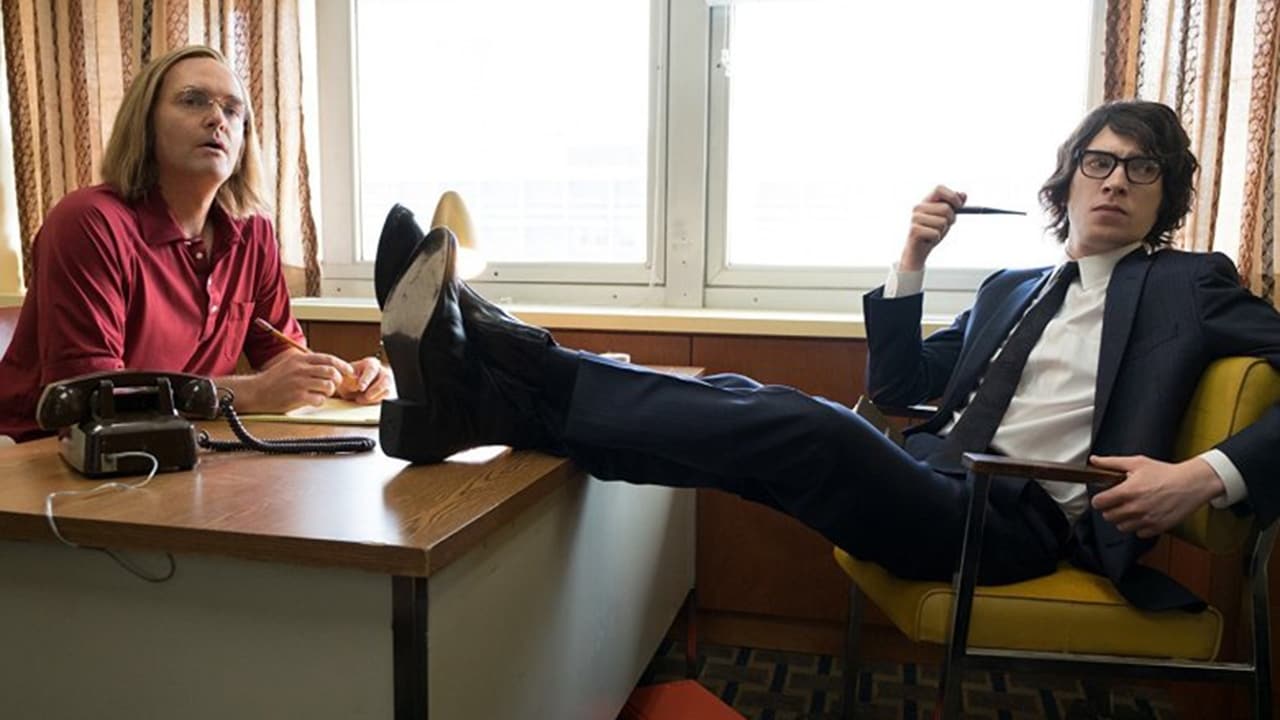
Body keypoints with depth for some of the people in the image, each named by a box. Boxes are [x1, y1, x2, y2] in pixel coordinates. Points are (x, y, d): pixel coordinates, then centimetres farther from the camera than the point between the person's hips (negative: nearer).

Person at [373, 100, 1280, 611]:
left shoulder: (1192, 284, 14)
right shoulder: (1011, 288, 26)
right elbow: (895, 390, 20)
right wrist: (912, 263, 6)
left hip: (1020, 519, -6)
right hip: (933, 488, 6)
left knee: (805, 426, -32)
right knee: (755, 405, -20)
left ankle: (483, 378, -38)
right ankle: (480, 373, -29)